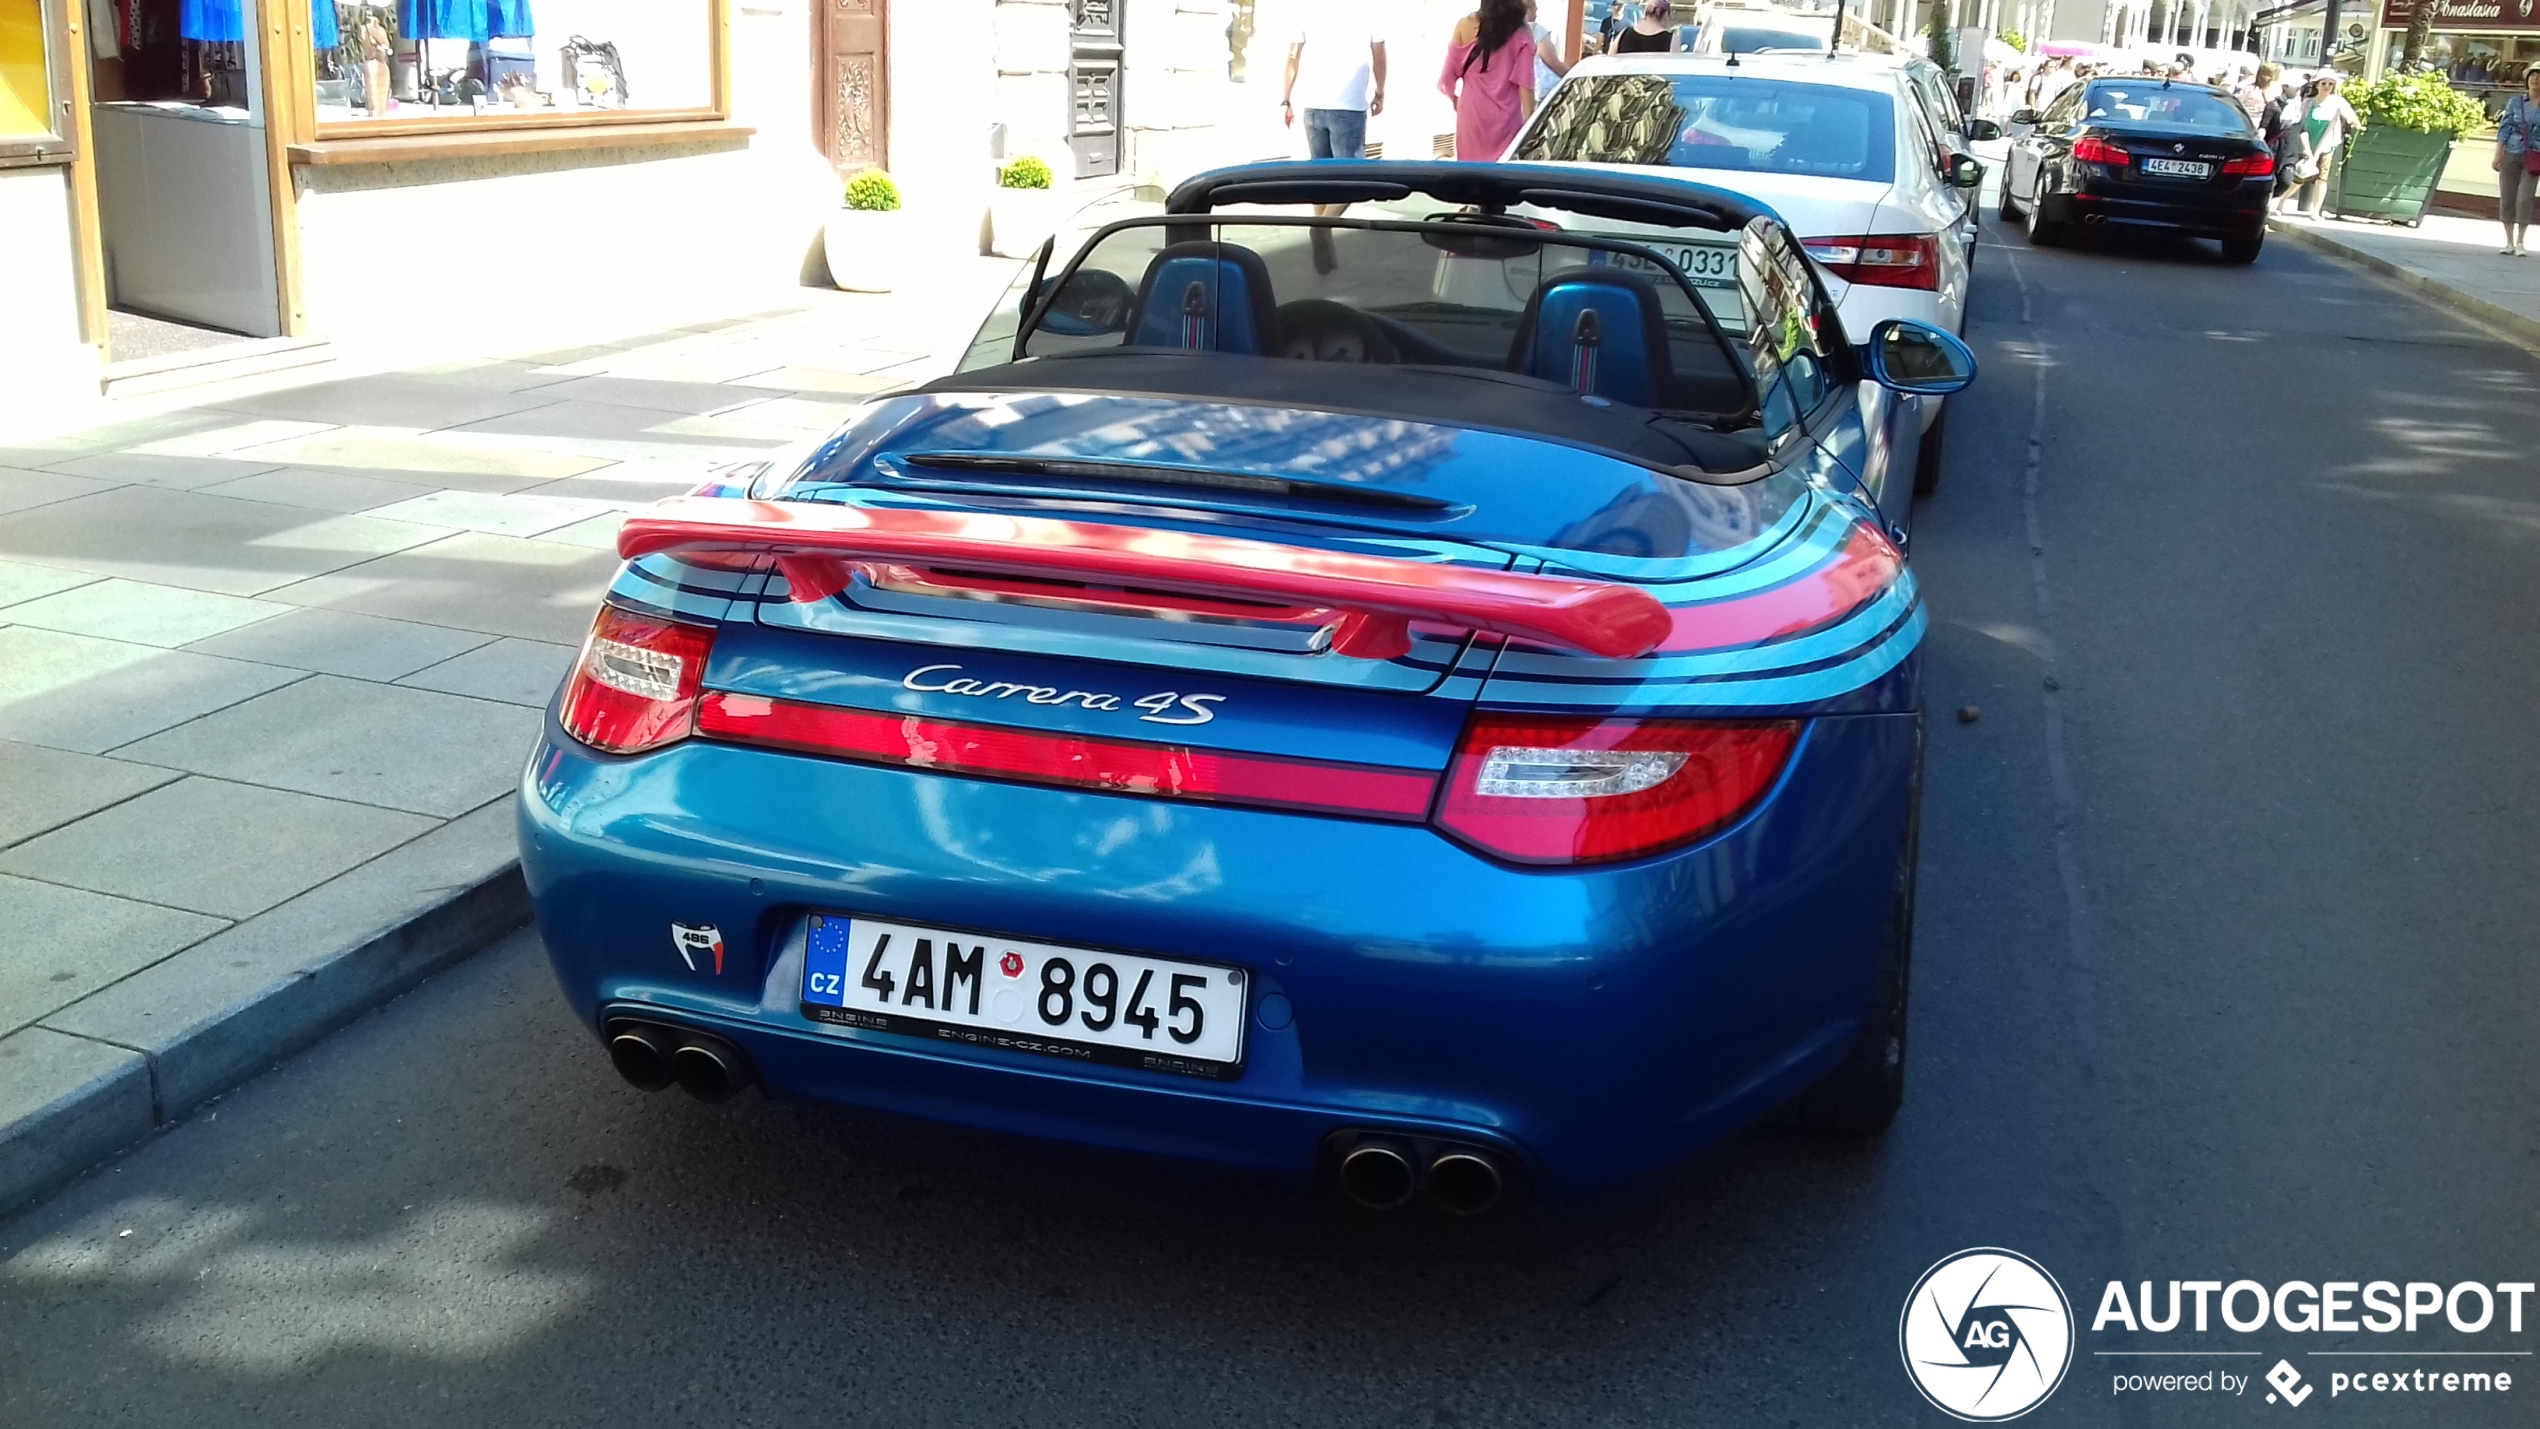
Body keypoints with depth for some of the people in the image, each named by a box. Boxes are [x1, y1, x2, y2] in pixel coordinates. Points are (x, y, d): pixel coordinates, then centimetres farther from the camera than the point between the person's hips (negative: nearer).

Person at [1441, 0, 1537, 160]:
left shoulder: (1465, 26, -3)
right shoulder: (1521, 34, -7)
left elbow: (1450, 72, 4)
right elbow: (1525, 82, -9)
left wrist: (1454, 96, 24)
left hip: (1472, 114, 1)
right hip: (1505, 118, -1)